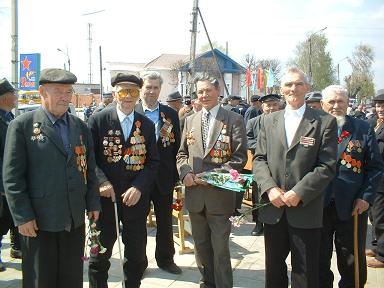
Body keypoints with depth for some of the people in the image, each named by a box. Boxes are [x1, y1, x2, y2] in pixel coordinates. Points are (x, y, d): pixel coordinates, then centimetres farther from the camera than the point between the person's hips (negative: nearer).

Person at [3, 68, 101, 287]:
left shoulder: (81, 126, 9)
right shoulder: (22, 125, -6)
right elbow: (12, 176, -8)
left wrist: (93, 203, 8)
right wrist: (22, 216, -11)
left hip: (76, 220, 4)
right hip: (39, 221, -4)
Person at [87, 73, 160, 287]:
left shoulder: (147, 125, 5)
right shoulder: (98, 120, -3)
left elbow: (153, 162, 2)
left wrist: (139, 187, -12)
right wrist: (101, 182, -20)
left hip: (137, 199, 2)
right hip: (106, 197, -2)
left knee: (137, 254, 13)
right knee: (100, 253, 12)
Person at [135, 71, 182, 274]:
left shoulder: (170, 114, 2)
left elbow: (176, 145, 4)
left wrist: (173, 171, -3)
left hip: (164, 176, 2)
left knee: (165, 220, 13)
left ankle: (165, 258, 30)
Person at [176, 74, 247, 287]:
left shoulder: (234, 120, -4)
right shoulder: (190, 120, 11)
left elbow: (240, 157, -8)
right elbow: (182, 153, 15)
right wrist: (185, 172, -6)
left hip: (220, 194, -5)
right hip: (195, 193, 5)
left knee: (220, 247, 2)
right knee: (201, 245, 17)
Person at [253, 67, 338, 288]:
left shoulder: (325, 122, -2)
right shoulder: (269, 121, 9)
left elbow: (327, 166, -8)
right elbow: (259, 159, 6)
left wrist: (298, 193, -17)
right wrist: (270, 188, -11)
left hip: (306, 210, -3)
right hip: (273, 208, 3)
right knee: (273, 269, 17)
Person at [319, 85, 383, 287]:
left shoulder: (363, 129, 2)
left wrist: (366, 197, -8)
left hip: (352, 207, 0)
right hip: (318, 206, 0)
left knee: (352, 262, 14)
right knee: (319, 260, 14)